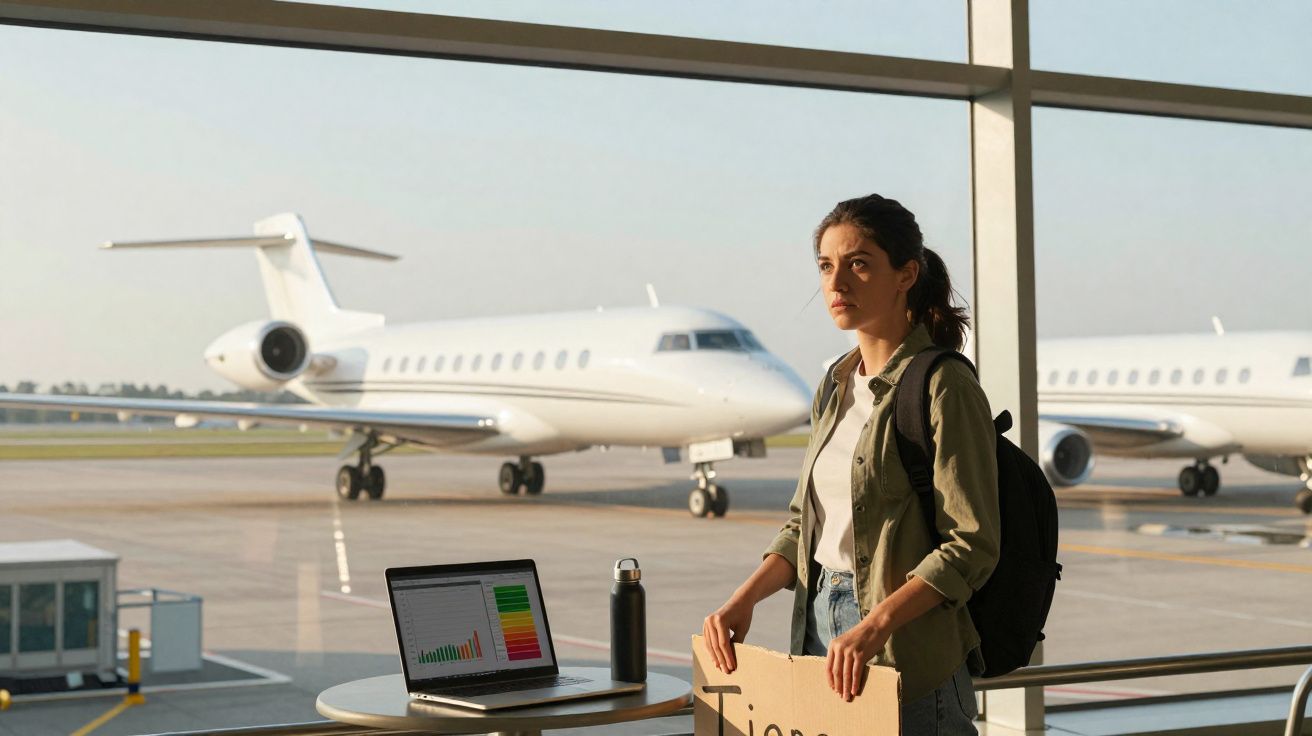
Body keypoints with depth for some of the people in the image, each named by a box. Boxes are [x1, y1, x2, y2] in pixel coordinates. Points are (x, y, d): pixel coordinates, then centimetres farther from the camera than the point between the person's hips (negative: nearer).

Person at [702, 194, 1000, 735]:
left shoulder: (944, 387, -12)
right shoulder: (838, 384, 11)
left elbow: (972, 544, -17)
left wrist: (874, 625, -26)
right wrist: (746, 597, -1)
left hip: (908, 655, -7)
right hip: (821, 625, 7)